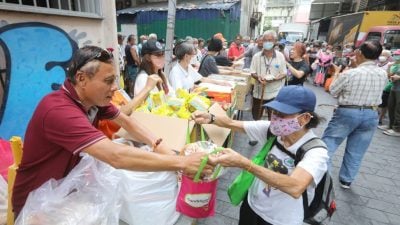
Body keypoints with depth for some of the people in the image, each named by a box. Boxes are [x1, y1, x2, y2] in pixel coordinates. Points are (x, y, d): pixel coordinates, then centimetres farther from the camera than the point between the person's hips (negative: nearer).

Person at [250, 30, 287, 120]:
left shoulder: (280, 56, -4)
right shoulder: (256, 56, -3)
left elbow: (284, 73, -1)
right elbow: (252, 73, 0)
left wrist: (274, 78, -21)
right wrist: (258, 77, -22)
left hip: (275, 93, -1)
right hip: (259, 92, 1)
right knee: (256, 117, 14)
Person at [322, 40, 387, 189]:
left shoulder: (349, 74, -18)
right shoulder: (383, 74, -3)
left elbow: (333, 91, -4)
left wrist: (336, 74, 12)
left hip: (347, 113, -4)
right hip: (371, 115, 5)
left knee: (328, 143, 10)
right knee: (356, 151, 14)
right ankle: (346, 180, 27)